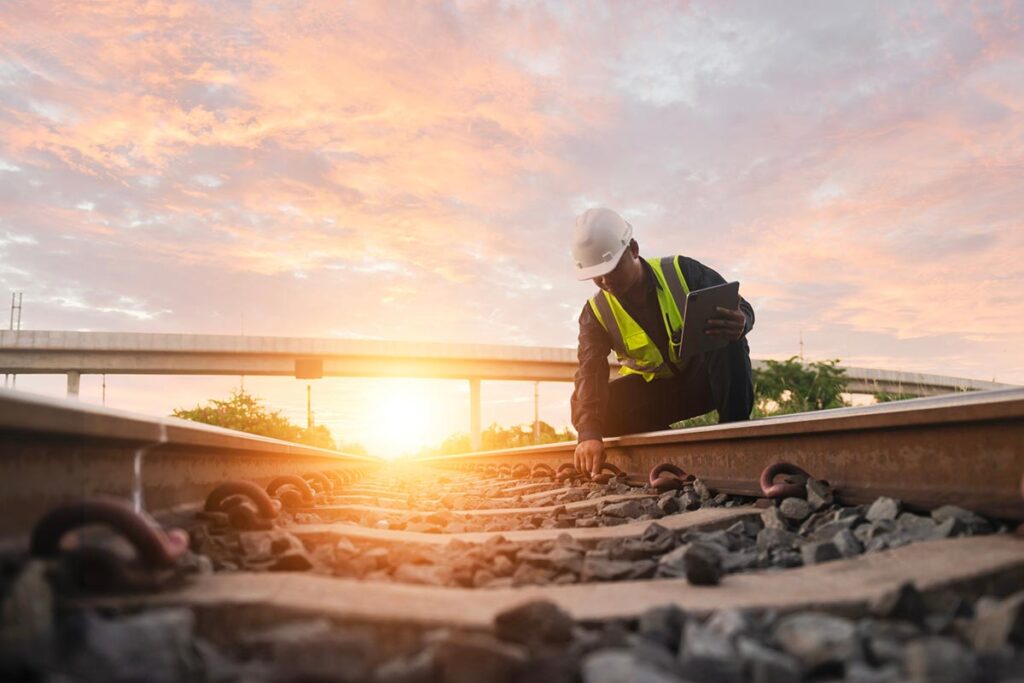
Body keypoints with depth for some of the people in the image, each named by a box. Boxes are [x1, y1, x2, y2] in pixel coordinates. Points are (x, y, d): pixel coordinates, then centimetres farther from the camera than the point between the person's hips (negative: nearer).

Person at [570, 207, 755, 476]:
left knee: (727, 335, -34)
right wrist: (589, 432, -46)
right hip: (655, 392, 2)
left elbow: (743, 309, -16)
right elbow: (590, 375, -27)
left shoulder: (681, 271, -17)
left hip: (705, 377, -1)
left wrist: (740, 322, -44)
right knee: (585, 407, -25)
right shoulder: (595, 314, -14)